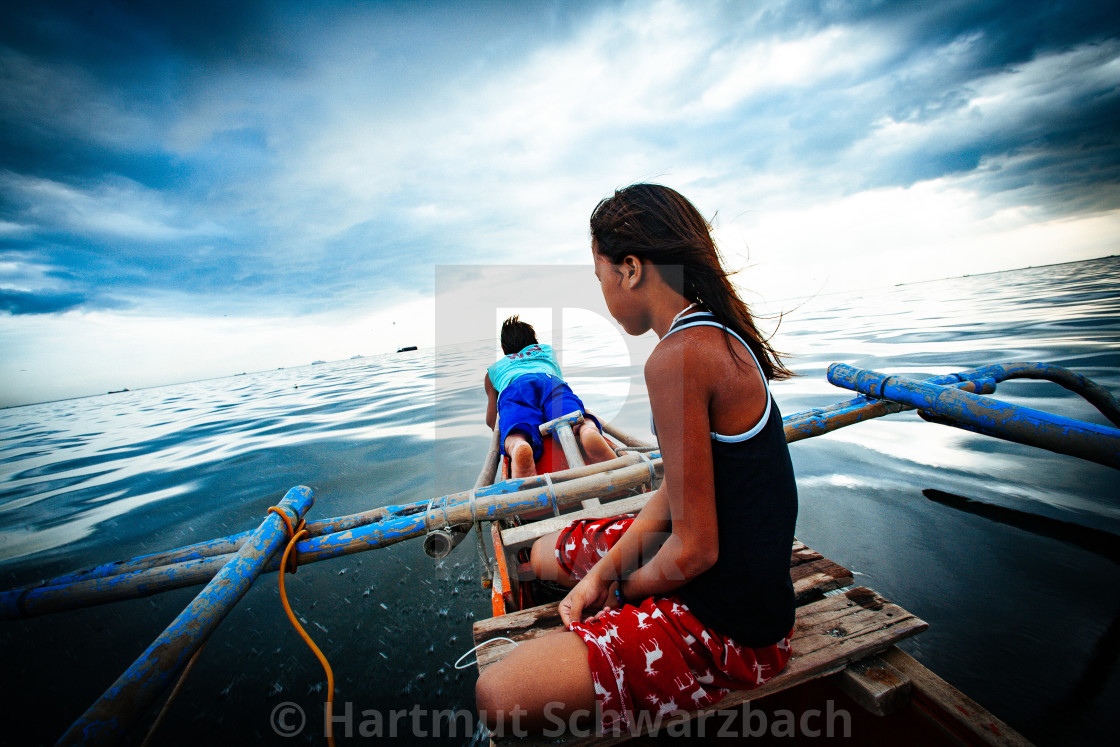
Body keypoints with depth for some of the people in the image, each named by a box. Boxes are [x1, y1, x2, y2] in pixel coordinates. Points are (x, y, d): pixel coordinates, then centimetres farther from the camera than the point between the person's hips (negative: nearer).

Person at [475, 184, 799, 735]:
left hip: (726, 626, -9)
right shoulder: (717, 334, 3)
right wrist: (600, 573, -1)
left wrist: (623, 589, -4)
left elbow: (695, 550, -25)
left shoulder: (678, 356, -30)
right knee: (542, 554, 19)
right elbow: (675, 490, 4)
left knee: (498, 695, -14)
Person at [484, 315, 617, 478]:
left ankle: (520, 448, -65)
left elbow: (491, 421, 39)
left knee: (517, 440, -29)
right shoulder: (548, 350, 47)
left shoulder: (493, 369, 42)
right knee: (584, 427, -25)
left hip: (513, 389, -1)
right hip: (553, 382, 1)